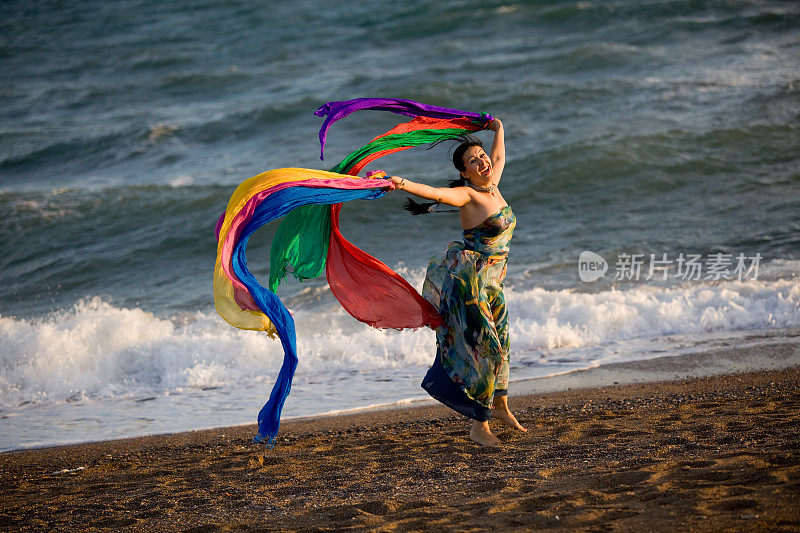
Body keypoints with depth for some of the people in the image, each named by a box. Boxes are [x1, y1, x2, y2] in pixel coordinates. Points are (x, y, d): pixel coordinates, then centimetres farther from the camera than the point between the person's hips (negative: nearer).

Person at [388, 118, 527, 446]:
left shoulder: (492, 187, 6)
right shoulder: (468, 195, -16)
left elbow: (499, 157, 27)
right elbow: (437, 194, -35)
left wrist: (499, 131, 43)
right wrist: (403, 184, -52)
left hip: (490, 283, 9)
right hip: (470, 281, -9)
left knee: (499, 343, 23)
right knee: (483, 348, -10)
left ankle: (500, 406, 44)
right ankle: (479, 426, -2)